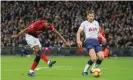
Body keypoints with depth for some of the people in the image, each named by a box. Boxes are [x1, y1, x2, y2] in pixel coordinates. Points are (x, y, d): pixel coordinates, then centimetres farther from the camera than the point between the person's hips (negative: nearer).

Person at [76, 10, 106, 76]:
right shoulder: (84, 23, 5)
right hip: (89, 41, -5)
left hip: (96, 41, 5)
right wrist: (78, 41, -14)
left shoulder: (96, 23, 20)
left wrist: (102, 37, 9)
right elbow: (78, 32, 2)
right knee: (93, 58, -26)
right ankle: (85, 71, -8)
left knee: (101, 57, -14)